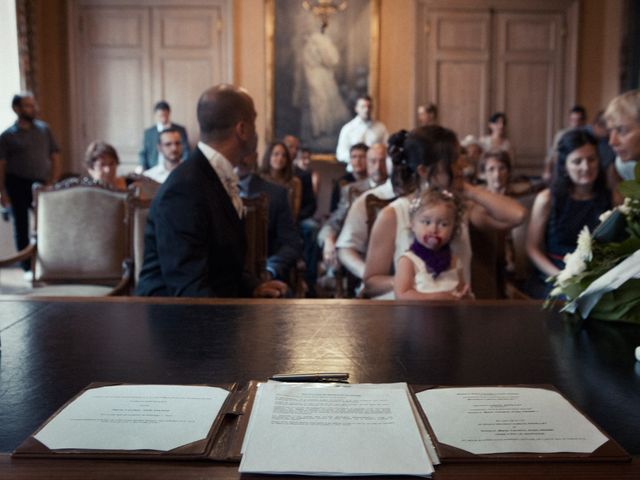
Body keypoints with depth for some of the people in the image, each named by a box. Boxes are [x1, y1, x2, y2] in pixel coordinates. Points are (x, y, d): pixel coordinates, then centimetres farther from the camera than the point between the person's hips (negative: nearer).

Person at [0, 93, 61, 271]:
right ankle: (26, 264, 14)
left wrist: (53, 181, -2)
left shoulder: (44, 129, 6)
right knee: (21, 225, 5)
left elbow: (55, 156, 8)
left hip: (41, 184, 2)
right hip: (17, 185, -2)